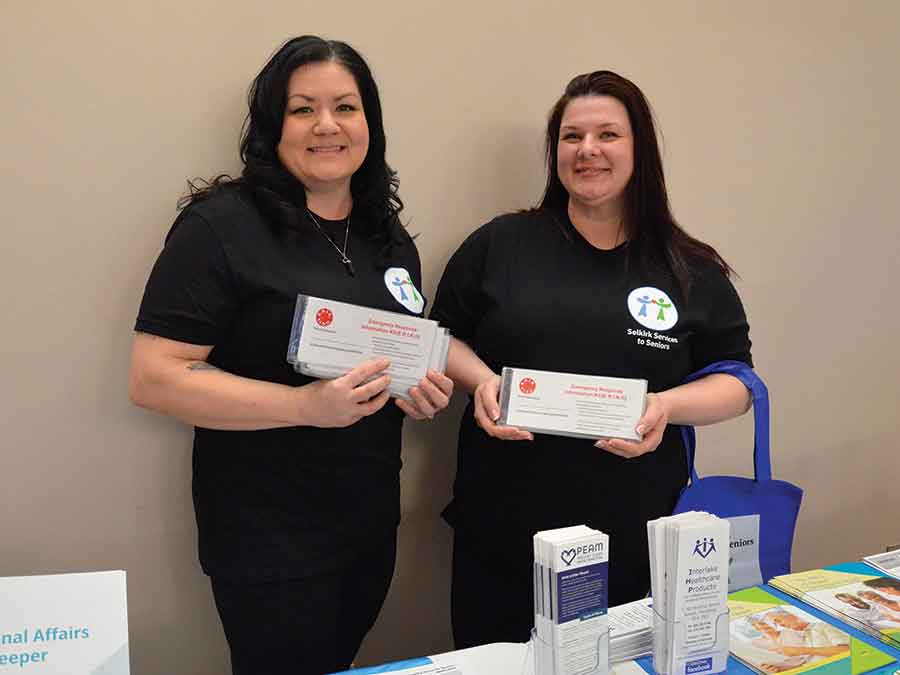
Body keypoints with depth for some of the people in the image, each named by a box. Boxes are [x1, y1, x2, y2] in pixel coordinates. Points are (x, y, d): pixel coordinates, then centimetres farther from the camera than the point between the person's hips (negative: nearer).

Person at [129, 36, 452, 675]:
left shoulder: (391, 239, 8)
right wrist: (304, 405, -26)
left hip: (372, 520, 6)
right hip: (268, 535, -6)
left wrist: (424, 392, -3)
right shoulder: (222, 225, -13)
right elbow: (155, 377, -18)